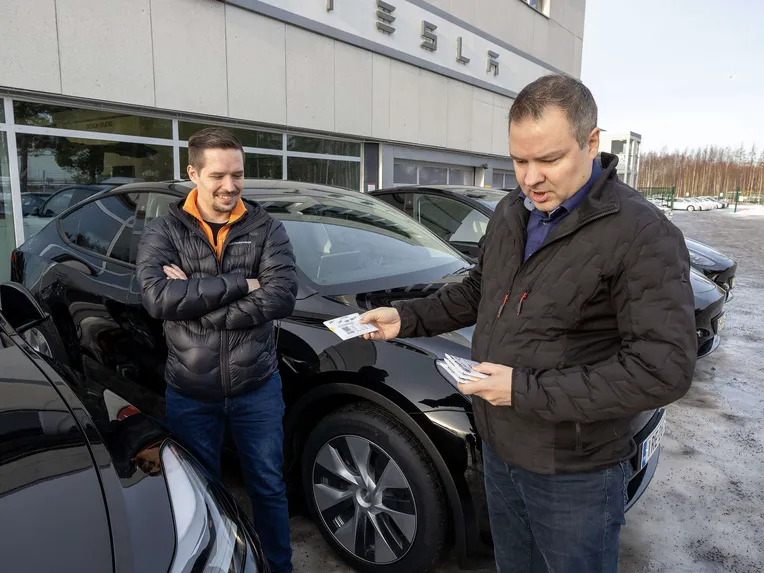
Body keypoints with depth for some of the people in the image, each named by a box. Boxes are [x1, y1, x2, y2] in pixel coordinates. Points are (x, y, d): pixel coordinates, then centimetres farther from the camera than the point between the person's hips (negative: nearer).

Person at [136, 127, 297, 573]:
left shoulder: (267, 229, -4)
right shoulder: (165, 231, -3)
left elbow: (283, 298, -19)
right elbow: (157, 298, -20)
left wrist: (193, 297, -20)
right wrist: (239, 283, -21)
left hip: (257, 388, 0)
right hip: (190, 394, 0)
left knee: (269, 488, 16)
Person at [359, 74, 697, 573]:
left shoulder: (642, 233, -22)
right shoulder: (510, 213, 2)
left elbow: (664, 369, -26)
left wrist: (526, 391, -26)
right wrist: (406, 318, 2)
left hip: (573, 475, -6)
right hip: (499, 451, 7)